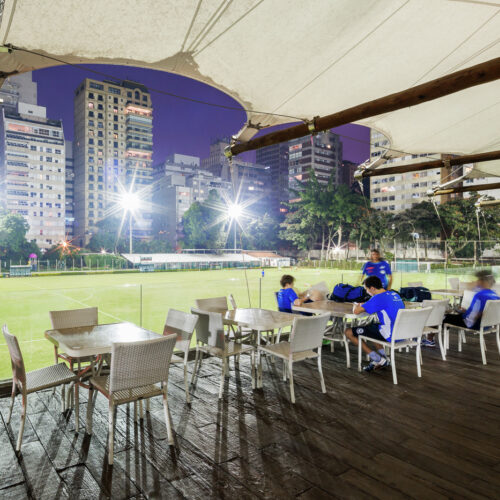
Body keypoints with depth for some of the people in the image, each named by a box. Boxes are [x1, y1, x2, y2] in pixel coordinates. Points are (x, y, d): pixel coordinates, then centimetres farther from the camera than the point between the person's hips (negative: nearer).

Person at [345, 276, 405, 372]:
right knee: (371, 326, 35)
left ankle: (379, 360, 2)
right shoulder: (395, 294, 9)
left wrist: (356, 306, 4)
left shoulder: (378, 298, -17)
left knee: (349, 332, -2)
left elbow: (356, 311, -21)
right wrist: (364, 306, 19)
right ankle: (383, 358, 21)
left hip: (390, 336, -9)